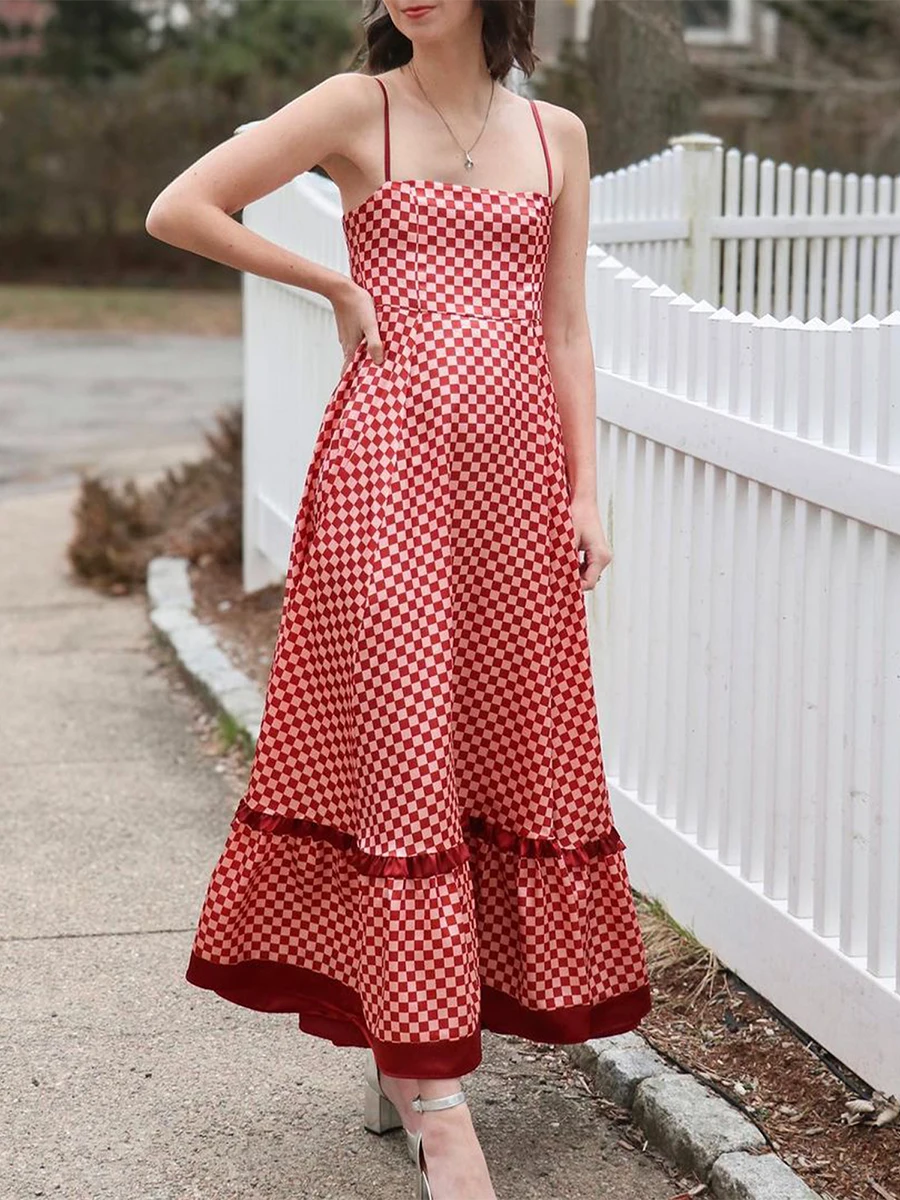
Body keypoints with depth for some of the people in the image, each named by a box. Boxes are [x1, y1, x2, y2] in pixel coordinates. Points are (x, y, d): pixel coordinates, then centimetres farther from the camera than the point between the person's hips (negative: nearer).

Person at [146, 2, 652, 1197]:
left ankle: (405, 1052, 19)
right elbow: (178, 209, -2)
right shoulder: (356, 108, 2)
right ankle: (434, 1093, -2)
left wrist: (587, 489, 5)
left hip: (516, 469, 4)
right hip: (390, 459, -4)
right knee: (401, 748, -6)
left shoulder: (558, 135, 12)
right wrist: (338, 287, 0)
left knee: (515, 748, 5)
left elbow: (565, 328, 12)